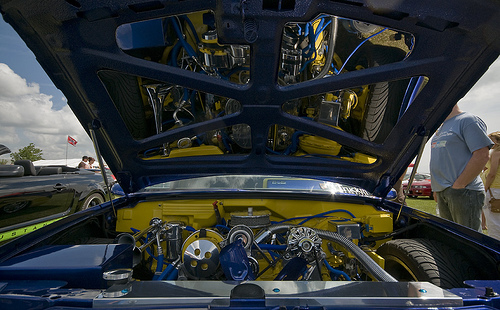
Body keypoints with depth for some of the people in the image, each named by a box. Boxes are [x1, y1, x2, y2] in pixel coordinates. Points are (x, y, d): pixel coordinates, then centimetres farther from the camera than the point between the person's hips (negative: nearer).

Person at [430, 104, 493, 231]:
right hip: (443, 193, 8)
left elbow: (482, 155, -16)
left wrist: (458, 185, -18)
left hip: (463, 192, -8)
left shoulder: (468, 120, -6)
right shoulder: (441, 128, 21)